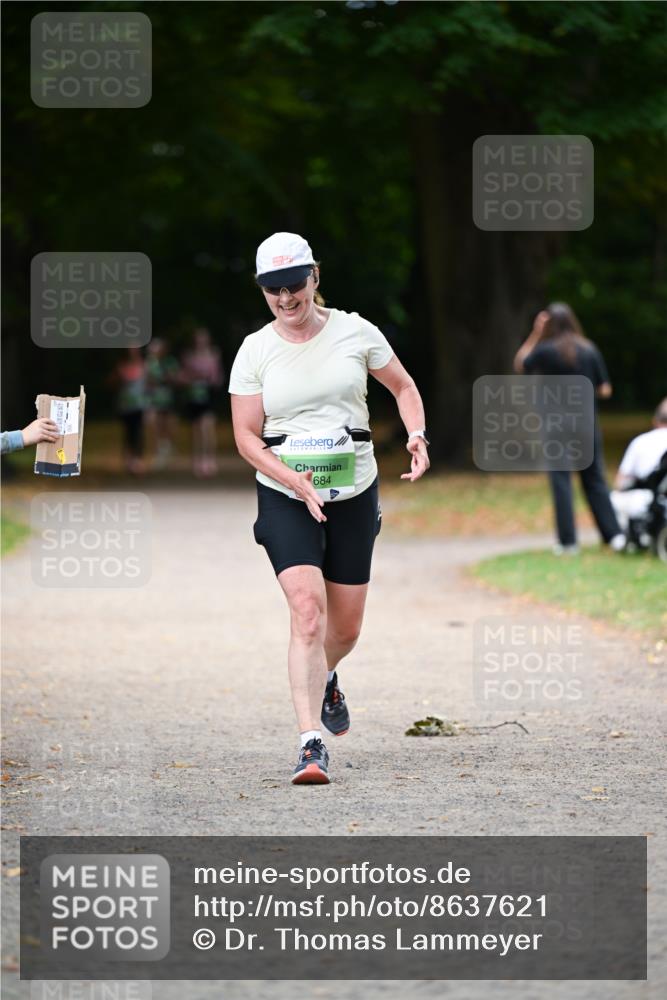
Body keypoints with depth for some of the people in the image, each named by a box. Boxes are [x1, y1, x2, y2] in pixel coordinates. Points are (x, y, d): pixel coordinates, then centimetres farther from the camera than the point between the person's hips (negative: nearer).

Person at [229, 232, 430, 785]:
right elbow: (246, 436, -1)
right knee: (307, 609, -21)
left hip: (353, 494, 2)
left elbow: (404, 387, 13)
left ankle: (325, 679, 47)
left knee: (346, 628, 10)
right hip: (284, 496, -2)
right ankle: (311, 742, -23)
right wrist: (293, 480, -17)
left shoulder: (354, 331, 0)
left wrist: (417, 437, -6)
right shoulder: (255, 350, -2)